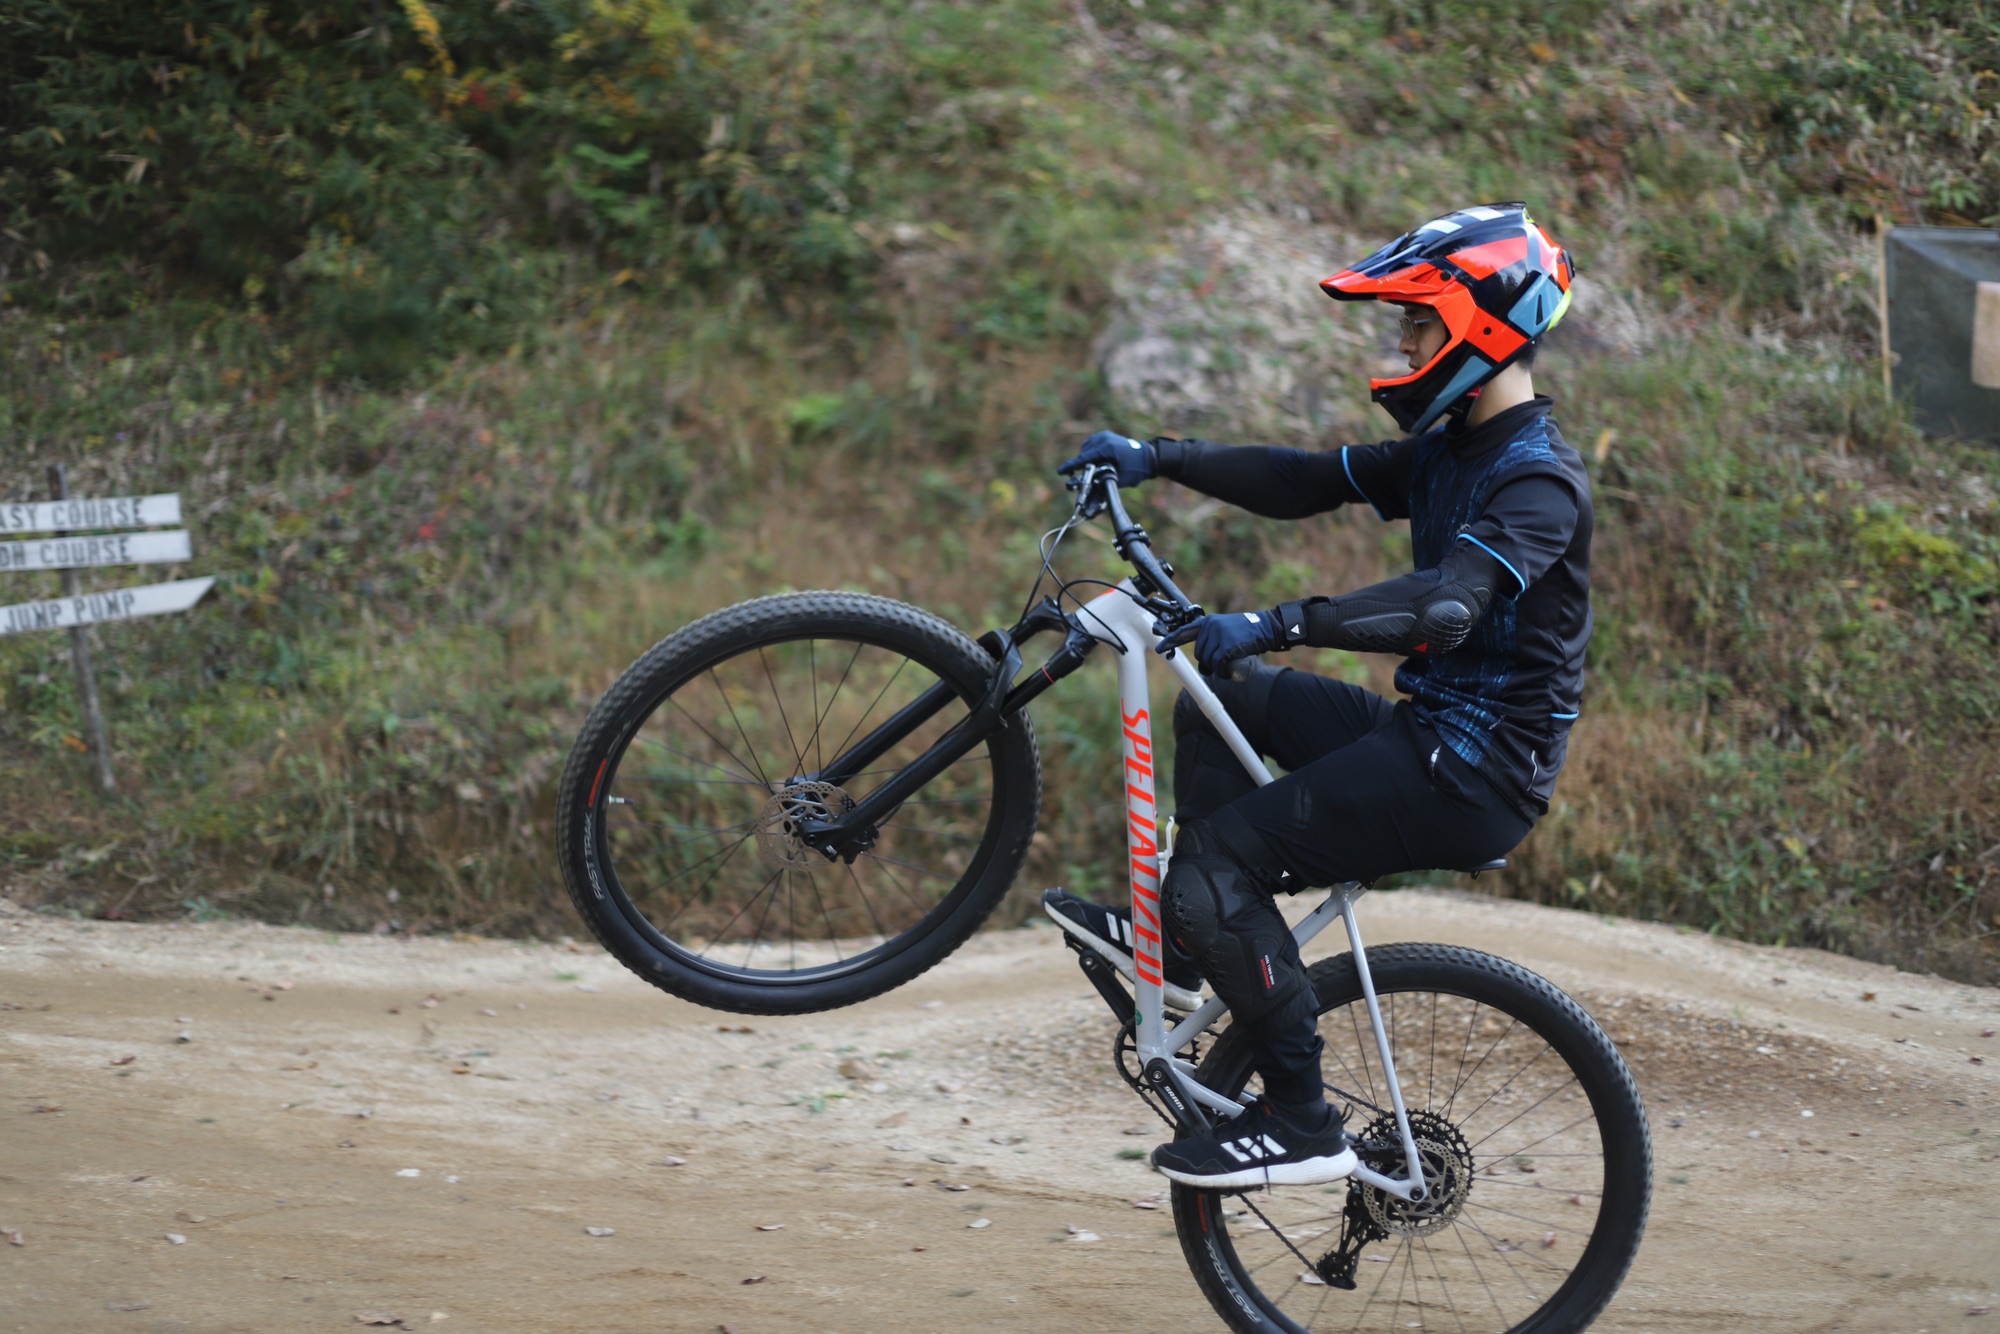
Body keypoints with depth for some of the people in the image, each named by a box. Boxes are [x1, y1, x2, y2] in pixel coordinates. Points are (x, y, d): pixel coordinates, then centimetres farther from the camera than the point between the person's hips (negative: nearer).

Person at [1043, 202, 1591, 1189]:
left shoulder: (1539, 482, -20)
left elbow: (1445, 608, -35)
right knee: (1224, 693, 18)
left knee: (1219, 860, -16)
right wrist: (1156, 458, 4)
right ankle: (1181, 941, 18)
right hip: (1430, 733, 10)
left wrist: (1271, 625, -40)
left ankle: (1302, 1125, -9)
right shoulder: (1450, 451, 12)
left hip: (1475, 774, -10)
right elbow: (1305, 484, 14)